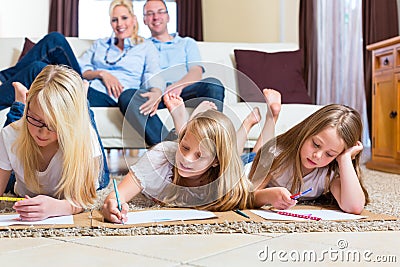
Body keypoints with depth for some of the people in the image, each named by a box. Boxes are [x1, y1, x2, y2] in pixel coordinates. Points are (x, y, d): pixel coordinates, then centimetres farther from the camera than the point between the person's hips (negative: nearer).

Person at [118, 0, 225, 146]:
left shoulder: (187, 43, 30)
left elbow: (196, 72, 10)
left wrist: (178, 85, -16)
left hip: (184, 91, 0)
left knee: (213, 85, -31)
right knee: (127, 96, -34)